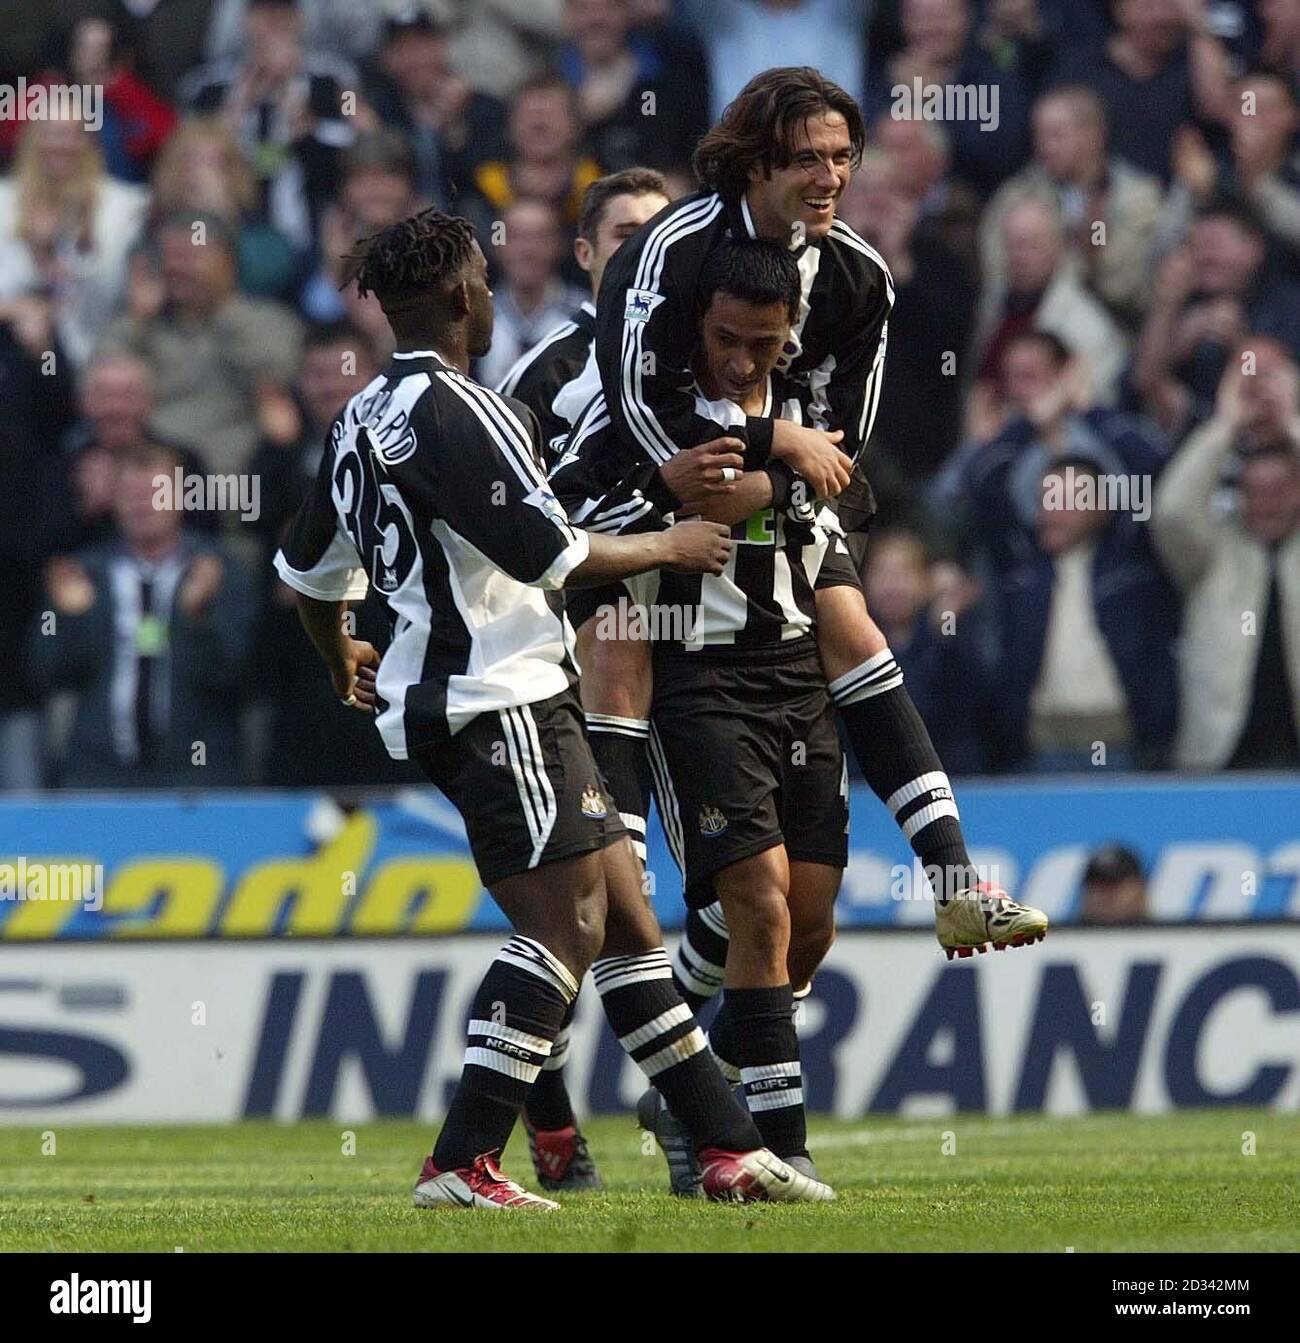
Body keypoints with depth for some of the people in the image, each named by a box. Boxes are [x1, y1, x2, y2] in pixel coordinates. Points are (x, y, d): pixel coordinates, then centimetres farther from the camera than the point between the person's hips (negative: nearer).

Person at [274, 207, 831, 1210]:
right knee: (567, 927, -11)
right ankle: (463, 1165, -15)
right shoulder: (452, 409, -15)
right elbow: (548, 553, -20)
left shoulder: (364, 418, 15)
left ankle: (729, 1148, 11)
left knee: (626, 918, 10)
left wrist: (342, 660, 47)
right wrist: (670, 548, -4)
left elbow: (311, 569, 28)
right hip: (502, 704, -10)